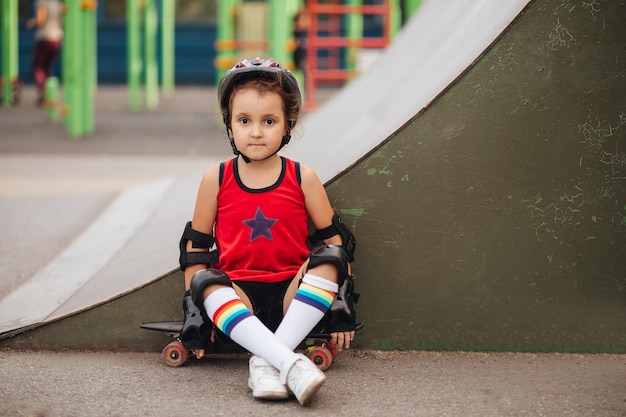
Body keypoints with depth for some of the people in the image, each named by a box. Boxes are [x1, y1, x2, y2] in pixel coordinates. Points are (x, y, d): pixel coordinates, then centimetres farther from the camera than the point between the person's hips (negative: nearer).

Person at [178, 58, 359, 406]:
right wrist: (194, 309, 1)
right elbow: (195, 247, 8)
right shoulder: (216, 180, 4)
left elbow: (335, 240, 7)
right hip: (236, 296, 0)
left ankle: (265, 362, -35)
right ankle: (290, 364, -48)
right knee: (206, 283, -33)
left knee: (328, 261, -28)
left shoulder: (303, 178, 4)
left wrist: (341, 303, -1)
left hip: (292, 295, 1)